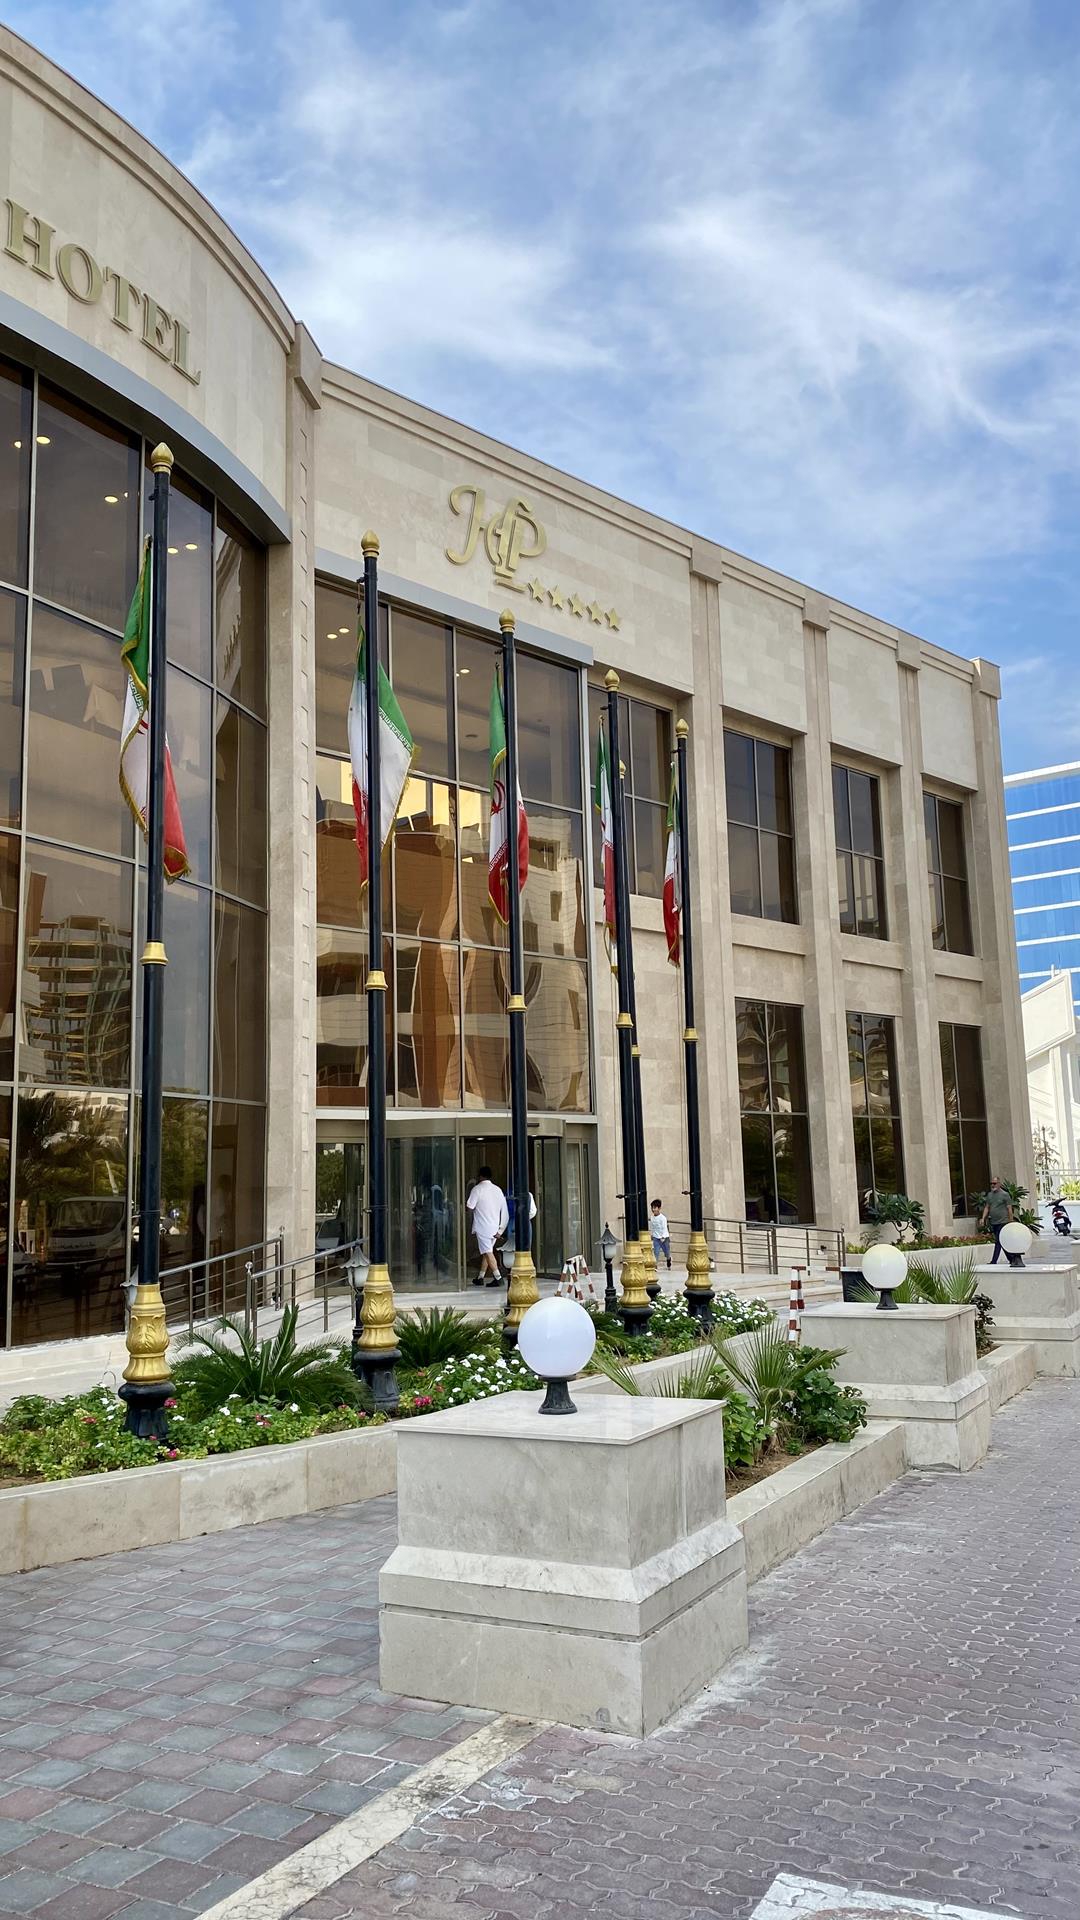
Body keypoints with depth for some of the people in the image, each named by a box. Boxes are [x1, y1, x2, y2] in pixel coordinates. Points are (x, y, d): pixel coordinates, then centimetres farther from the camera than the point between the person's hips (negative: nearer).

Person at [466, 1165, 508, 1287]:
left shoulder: (477, 1189, -8)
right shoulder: (497, 1190, 8)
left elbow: (470, 1207, -10)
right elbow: (503, 1210, 6)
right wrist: (500, 1229, 8)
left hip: (482, 1226, -6)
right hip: (494, 1226, 6)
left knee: (487, 1252, -7)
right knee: (487, 1251, 15)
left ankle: (497, 1278, -15)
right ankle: (480, 1277, 21)